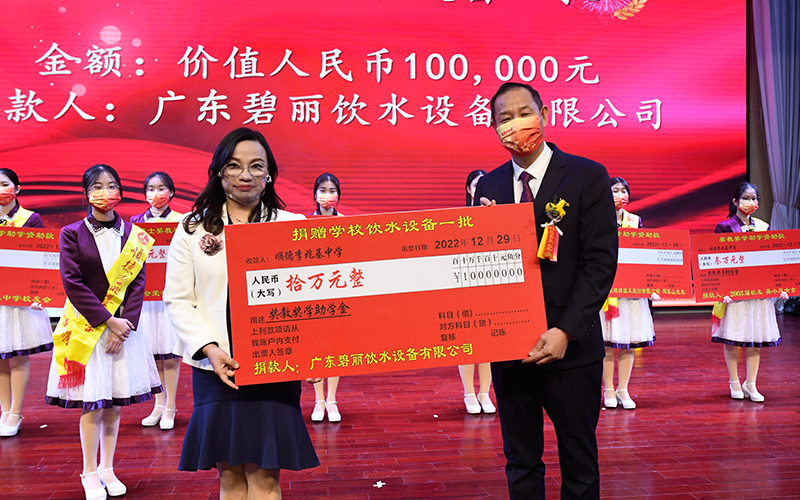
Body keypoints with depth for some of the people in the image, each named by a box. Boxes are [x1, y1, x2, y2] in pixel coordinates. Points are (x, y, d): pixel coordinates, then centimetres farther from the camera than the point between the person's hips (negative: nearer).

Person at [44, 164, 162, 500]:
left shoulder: (133, 235, 6)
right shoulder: (72, 234, -2)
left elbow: (138, 283, 2)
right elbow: (73, 284, -8)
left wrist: (125, 322, -11)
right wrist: (107, 321, -13)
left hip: (124, 327, 3)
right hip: (86, 328, -2)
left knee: (115, 403, 8)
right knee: (91, 403, 0)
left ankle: (107, 469, 21)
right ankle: (90, 473, 14)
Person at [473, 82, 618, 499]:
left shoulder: (587, 176, -4)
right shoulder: (488, 187, 8)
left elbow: (600, 262, -9)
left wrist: (565, 331, -17)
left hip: (570, 345, -3)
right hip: (507, 345, 3)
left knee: (579, 463, 11)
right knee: (520, 463, 14)